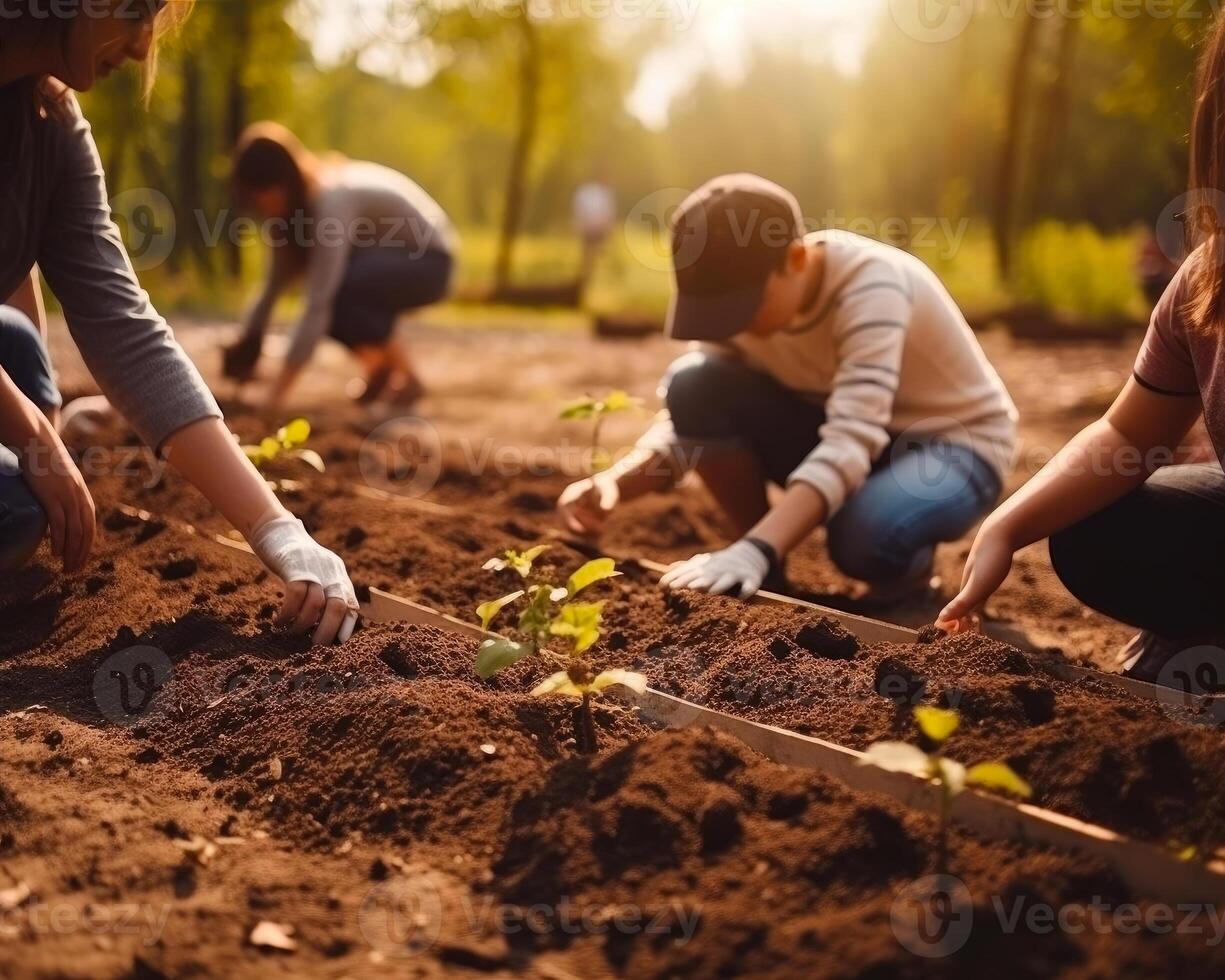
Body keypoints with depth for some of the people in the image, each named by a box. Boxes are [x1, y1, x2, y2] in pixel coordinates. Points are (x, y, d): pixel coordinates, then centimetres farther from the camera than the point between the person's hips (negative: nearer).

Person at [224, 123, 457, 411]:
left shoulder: (331, 200, -31)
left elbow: (318, 305, -37)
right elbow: (275, 281, -3)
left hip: (426, 260, -8)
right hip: (387, 255, 8)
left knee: (334, 290, -31)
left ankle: (405, 377, -11)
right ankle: (379, 365, 7)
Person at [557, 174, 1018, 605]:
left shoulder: (870, 283, -31)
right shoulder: (742, 295, -14)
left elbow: (853, 440, -42)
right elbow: (689, 423, -12)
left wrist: (756, 551, -54)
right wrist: (615, 482, -34)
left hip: (954, 443, -5)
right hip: (845, 433, 5)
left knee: (866, 535, -40)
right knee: (694, 385, -21)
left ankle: (908, 569, -2)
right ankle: (767, 574, -4)